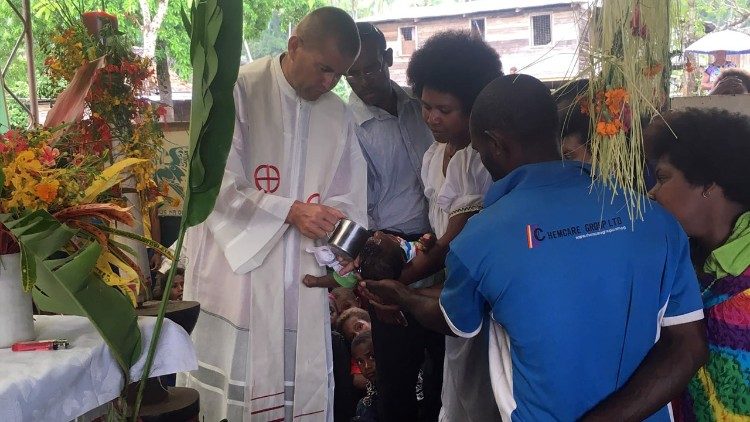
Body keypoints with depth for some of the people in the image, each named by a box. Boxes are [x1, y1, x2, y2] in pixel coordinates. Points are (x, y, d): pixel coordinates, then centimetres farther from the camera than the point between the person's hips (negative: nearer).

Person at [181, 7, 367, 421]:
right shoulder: (237, 91, -9)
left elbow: (349, 201, 9)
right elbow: (216, 185, -13)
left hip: (302, 289, 5)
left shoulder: (339, 116, 9)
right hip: (237, 276, -4)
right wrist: (290, 211, -17)